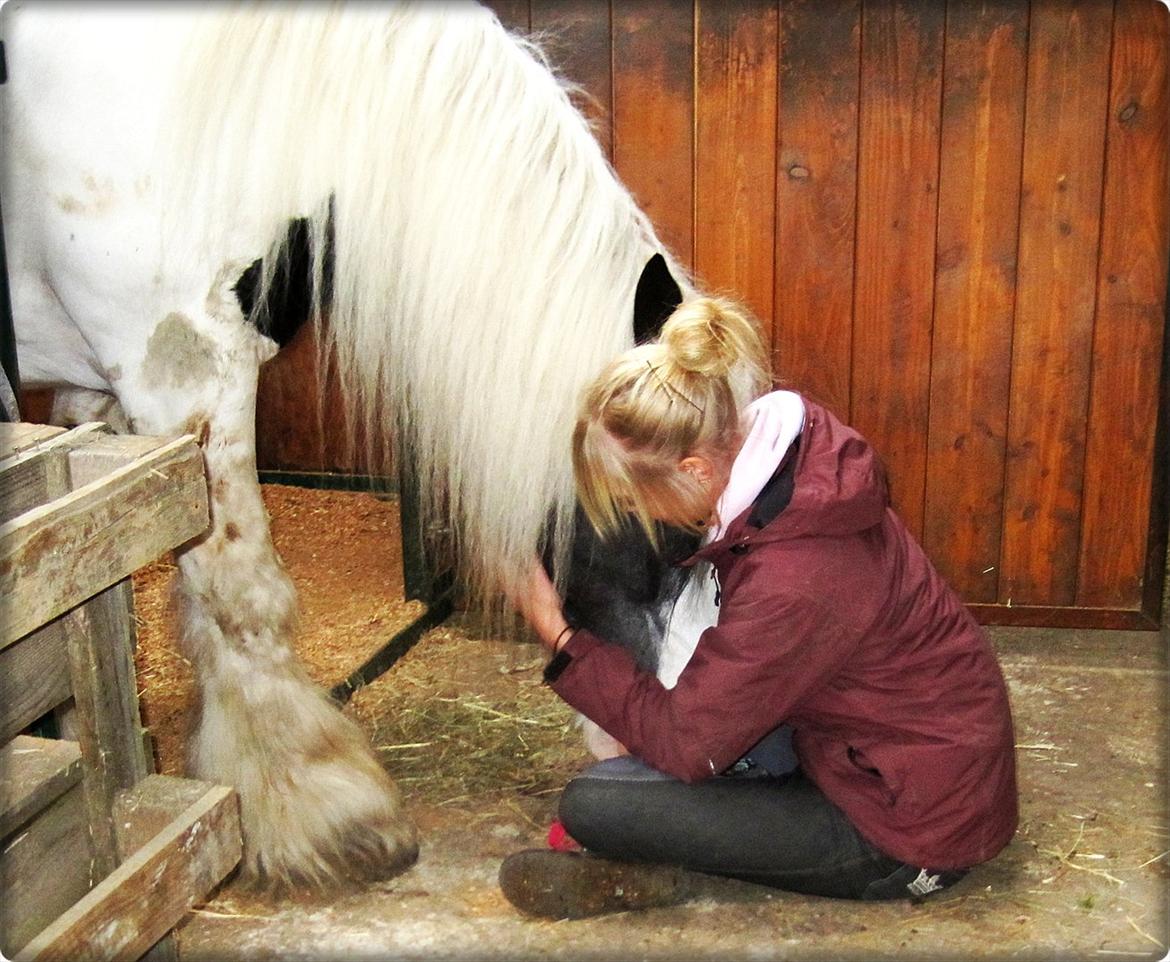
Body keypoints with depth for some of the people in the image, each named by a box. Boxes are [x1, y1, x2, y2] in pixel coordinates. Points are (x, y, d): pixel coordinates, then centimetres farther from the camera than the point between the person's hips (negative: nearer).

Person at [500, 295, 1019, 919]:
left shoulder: (791, 584, -35)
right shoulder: (789, 447, -11)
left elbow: (683, 744, -22)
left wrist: (561, 639, -14)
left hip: (913, 837, -9)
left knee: (592, 805, -18)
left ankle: (635, 879, 12)